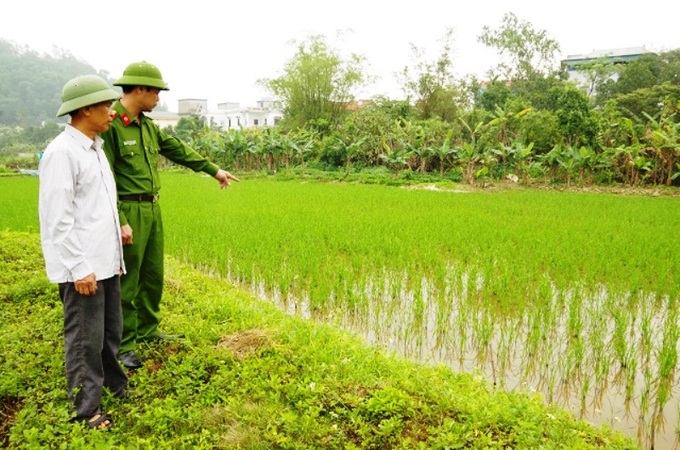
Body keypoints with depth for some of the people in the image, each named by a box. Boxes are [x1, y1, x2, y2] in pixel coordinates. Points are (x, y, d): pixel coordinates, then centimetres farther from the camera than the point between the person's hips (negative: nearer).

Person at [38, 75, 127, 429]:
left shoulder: (94, 148, 12)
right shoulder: (62, 152, -16)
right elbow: (58, 218, -19)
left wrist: (118, 229, 17)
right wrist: (79, 268, -19)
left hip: (105, 261, 9)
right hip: (82, 267, -9)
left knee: (110, 331, 20)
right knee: (85, 339, 4)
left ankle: (114, 386, 37)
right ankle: (86, 409, 19)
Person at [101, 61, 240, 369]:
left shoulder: (147, 125, 11)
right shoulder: (110, 124, -15)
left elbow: (178, 150, 22)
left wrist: (214, 170, 29)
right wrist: (120, 221, -22)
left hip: (153, 209, 9)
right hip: (128, 212, -9)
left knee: (153, 275, 17)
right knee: (126, 281, 1)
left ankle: (148, 331, 33)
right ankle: (123, 345, 14)